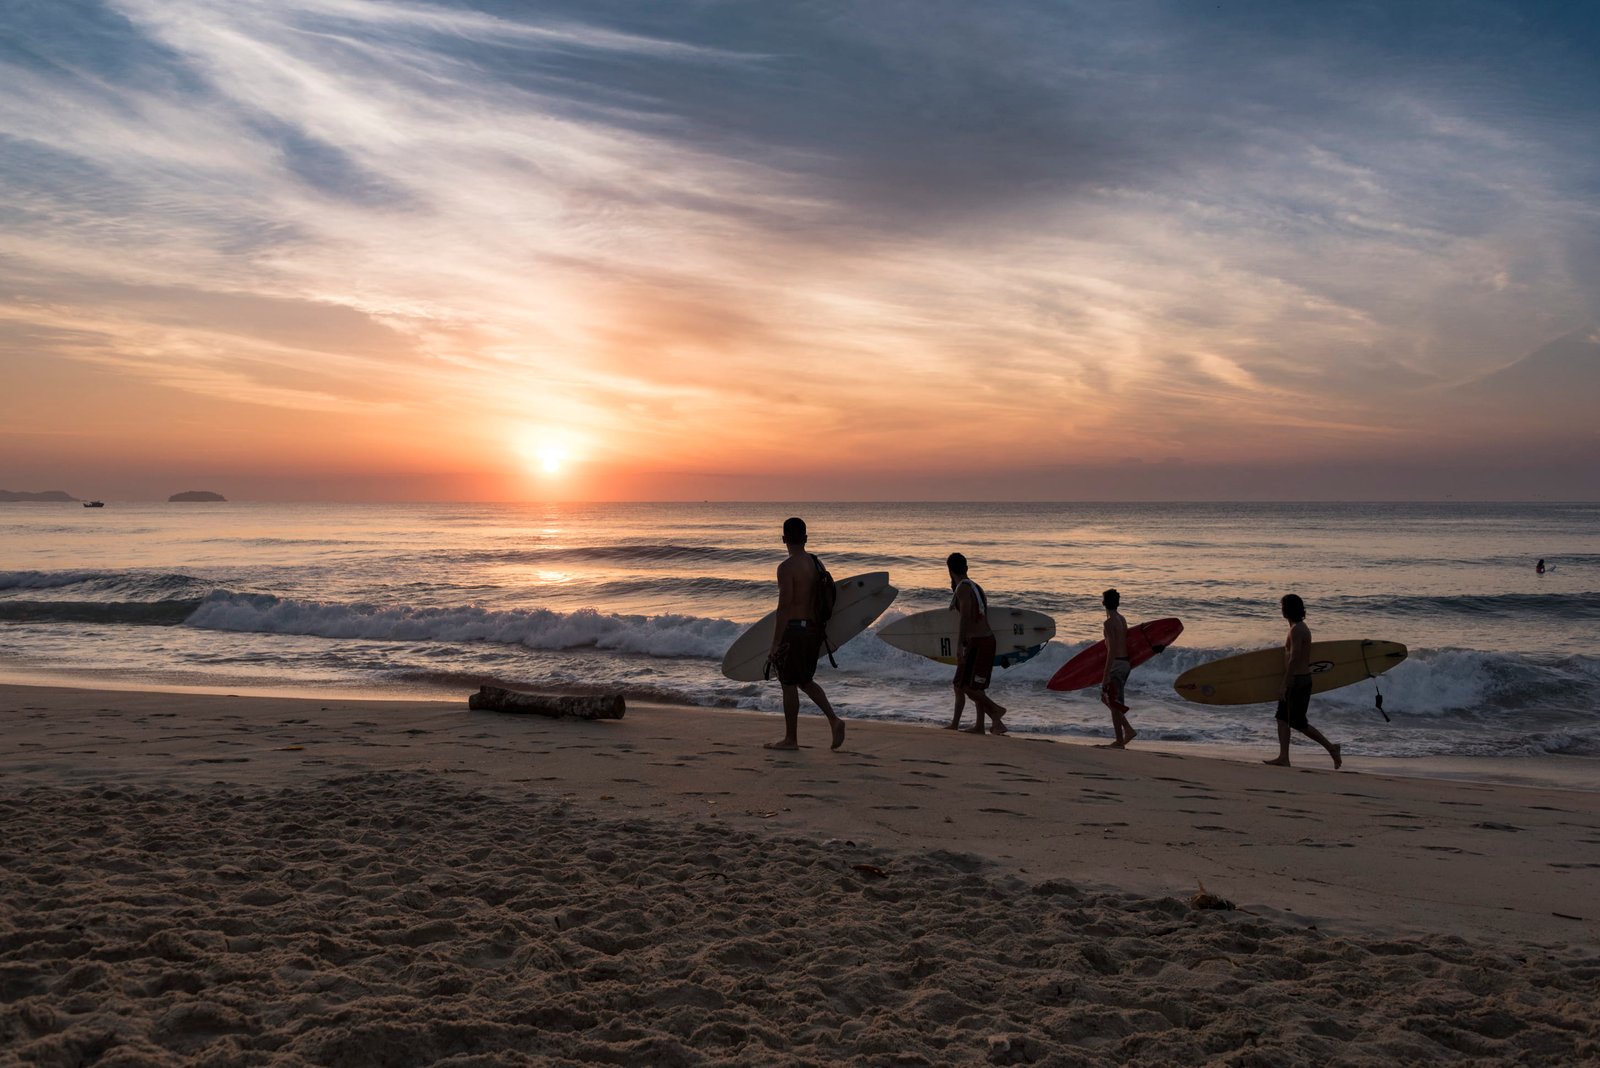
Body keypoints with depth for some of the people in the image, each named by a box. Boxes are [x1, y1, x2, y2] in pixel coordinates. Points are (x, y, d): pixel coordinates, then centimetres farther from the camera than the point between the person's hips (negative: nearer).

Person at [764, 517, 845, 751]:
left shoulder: (787, 567, -15)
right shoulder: (817, 564, 8)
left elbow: (784, 607, -19)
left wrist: (775, 644, -17)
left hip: (794, 629, -8)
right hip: (814, 628, 8)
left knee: (789, 685, 4)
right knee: (805, 681, 21)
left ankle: (790, 739, 12)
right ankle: (833, 719, 4)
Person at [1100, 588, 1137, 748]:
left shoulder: (1109, 622, -15)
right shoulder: (1122, 619, 12)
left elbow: (1112, 650, -20)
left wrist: (1106, 674, -19)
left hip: (1116, 663, -9)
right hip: (1125, 662, 9)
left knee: (1113, 702, -1)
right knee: (1106, 698, 17)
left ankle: (1120, 741, 4)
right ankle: (1128, 729, 13)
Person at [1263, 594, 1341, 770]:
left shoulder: (1296, 630, -18)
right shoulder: (1302, 627, 13)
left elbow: (1294, 659, -23)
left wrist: (1284, 686, -22)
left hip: (1298, 680, -10)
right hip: (1302, 678, 10)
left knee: (1298, 723, -4)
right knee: (1282, 718, 9)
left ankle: (1330, 747, 4)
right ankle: (1283, 758, 9)